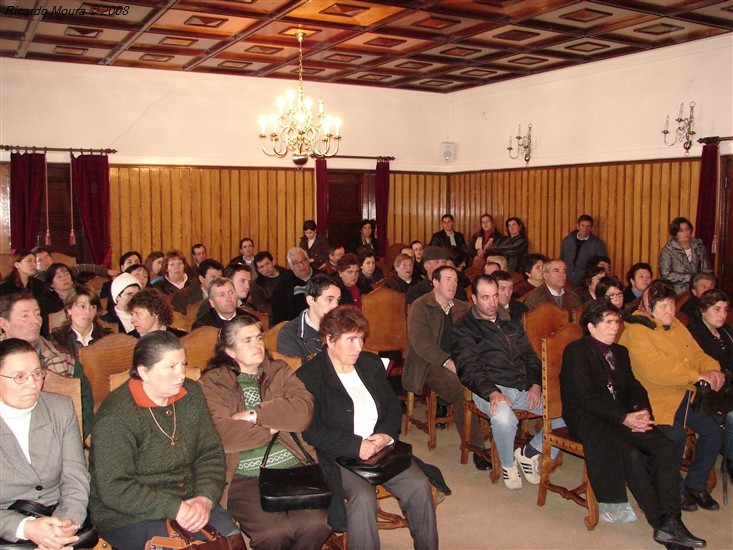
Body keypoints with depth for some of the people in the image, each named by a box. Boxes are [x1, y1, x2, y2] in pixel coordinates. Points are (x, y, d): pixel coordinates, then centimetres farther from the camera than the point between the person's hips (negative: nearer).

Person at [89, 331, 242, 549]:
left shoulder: (191, 394, 4)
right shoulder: (115, 417, -16)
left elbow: (211, 454, 7)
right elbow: (114, 490, -19)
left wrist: (205, 498, -11)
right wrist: (175, 508, -23)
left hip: (188, 504, 6)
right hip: (130, 517, -5)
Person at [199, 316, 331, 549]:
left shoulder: (280, 371, 16)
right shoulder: (212, 383, 4)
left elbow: (303, 411, -2)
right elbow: (221, 434, -12)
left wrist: (253, 415, -8)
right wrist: (271, 428, -2)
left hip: (291, 466, 3)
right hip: (243, 475, -3)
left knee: (315, 524, -20)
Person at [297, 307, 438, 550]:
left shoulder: (372, 364, 14)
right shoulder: (308, 377, -6)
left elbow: (393, 407, 16)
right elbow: (311, 431, -12)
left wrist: (386, 434, -5)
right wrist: (356, 446, -19)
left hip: (381, 446, 5)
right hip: (339, 456, -5)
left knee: (419, 485, -16)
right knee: (363, 497, -32)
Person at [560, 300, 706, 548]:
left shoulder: (620, 352, 22)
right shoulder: (576, 351, -4)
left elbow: (634, 386, 14)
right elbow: (587, 396, -13)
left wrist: (642, 410, -8)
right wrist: (624, 417, -19)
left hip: (623, 416, 7)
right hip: (586, 419, -7)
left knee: (665, 445, -17)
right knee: (631, 454, -30)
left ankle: (670, 521, -22)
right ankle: (661, 523, -20)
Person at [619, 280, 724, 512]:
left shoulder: (676, 326, 14)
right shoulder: (637, 331, -15)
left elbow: (696, 353, 14)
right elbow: (654, 368, -28)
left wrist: (713, 370, -10)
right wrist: (697, 375, -26)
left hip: (686, 397, 9)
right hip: (657, 402, -8)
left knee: (713, 431, -1)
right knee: (676, 436, -27)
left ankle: (696, 485, 18)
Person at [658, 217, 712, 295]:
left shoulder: (699, 246, 11)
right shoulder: (668, 249, -1)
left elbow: (707, 270, 13)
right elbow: (665, 274, -8)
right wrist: (690, 278, -9)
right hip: (678, 293, -4)